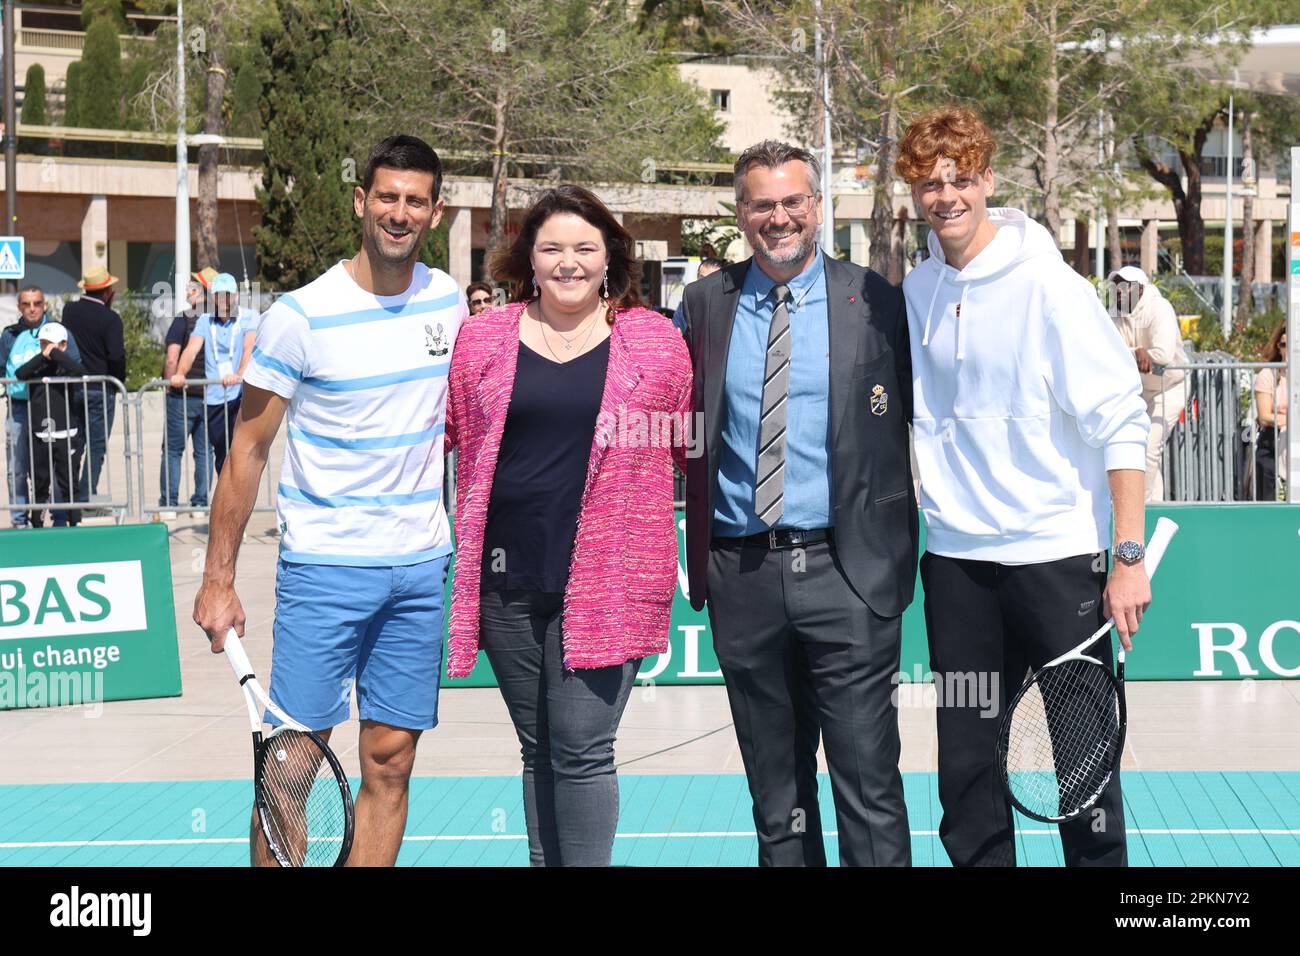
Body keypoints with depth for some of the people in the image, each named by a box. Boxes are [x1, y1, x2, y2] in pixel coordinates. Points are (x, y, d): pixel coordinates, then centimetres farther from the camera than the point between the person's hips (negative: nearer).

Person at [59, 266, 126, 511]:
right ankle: (87, 501, 0)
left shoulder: (69, 310, 4)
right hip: (100, 390, -5)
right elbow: (116, 355, -18)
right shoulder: (109, 318, -13)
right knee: (96, 447, 1)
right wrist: (119, 380, -2)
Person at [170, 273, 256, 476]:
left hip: (240, 395, -3)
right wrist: (180, 373, -22)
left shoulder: (248, 319, 2)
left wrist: (239, 374, -34)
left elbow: (250, 348, -15)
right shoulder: (205, 321, 11)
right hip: (213, 398, 3)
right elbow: (192, 349, -2)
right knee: (220, 455, 7)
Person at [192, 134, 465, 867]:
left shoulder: (448, 301, 4)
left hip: (422, 565, 4)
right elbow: (249, 449, -5)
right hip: (324, 565, -4)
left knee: (390, 763, 5)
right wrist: (219, 578, -7)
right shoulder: (301, 316, -9)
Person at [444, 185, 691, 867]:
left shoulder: (656, 341, 3)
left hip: (607, 578, -3)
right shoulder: (483, 339, 8)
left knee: (582, 752, -8)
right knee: (538, 752, 12)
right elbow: (444, 434, 18)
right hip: (508, 578, 3)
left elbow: (686, 447, 10)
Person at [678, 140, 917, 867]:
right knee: (776, 795, 11)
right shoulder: (706, 305, 9)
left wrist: (896, 552, -2)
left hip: (844, 570, -3)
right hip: (743, 576, 3)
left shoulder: (875, 303, 1)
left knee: (869, 786, -5)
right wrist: (698, 560, 5)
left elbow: (913, 427, 5)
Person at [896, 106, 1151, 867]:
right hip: (957, 557, 5)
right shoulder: (915, 293, 6)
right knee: (967, 764, 6)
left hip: (1057, 553, -4)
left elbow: (1123, 423, -11)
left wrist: (1130, 558, -15)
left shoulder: (1046, 284, -10)